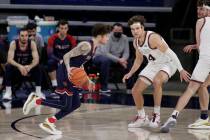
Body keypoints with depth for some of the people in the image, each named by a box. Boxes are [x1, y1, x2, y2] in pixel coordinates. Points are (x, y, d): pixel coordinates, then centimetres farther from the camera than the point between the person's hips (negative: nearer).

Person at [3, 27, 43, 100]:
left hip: (28, 67, 1)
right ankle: (8, 92, -22)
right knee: (8, 67, -31)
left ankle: (38, 91, -17)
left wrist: (30, 67, -45)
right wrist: (19, 66, -47)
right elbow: (9, 59, -28)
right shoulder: (13, 44, -20)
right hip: (16, 67, -1)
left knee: (37, 67, -28)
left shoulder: (32, 44, -17)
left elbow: (36, 59, -23)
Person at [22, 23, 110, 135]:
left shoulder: (94, 48, 11)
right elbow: (67, 56, -21)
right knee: (65, 105, -9)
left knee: (75, 104, 8)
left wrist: (87, 80, 18)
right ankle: (36, 101, -1)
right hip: (64, 73, -10)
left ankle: (49, 123, 10)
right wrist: (68, 69, -38)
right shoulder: (86, 46, -18)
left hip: (72, 75, 10)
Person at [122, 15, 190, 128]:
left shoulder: (153, 38, -28)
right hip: (153, 65, 8)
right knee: (135, 90, 1)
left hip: (167, 63, -8)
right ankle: (142, 118, 21)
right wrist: (130, 73, 5)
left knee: (157, 81, -39)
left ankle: (156, 115, -27)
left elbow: (170, 53, -28)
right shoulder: (136, 42, -3)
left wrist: (181, 70, -30)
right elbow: (139, 59, 16)